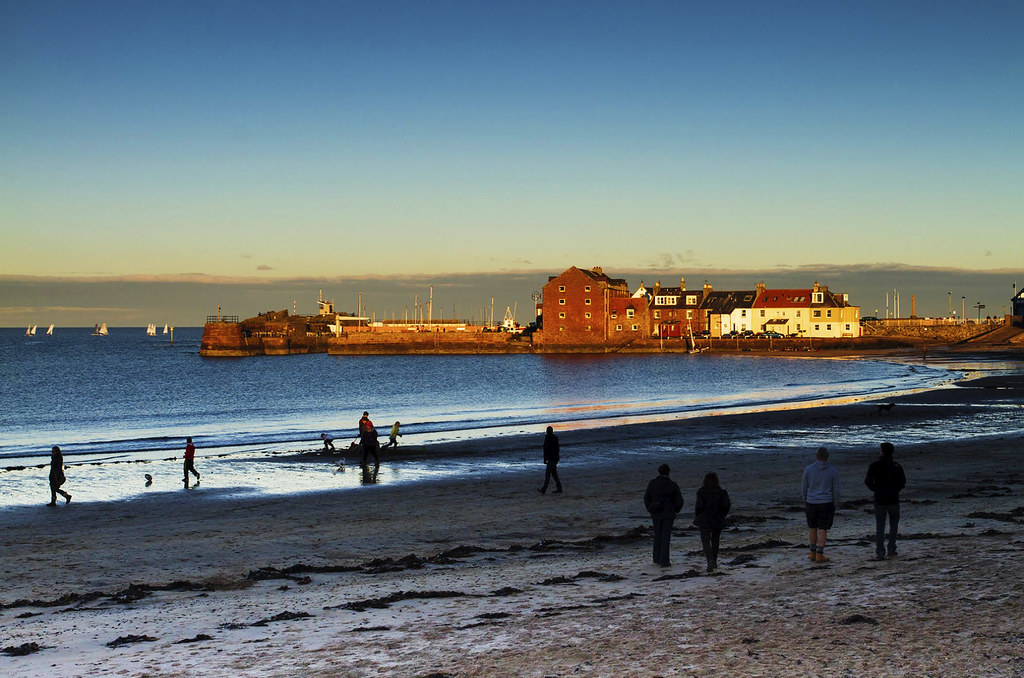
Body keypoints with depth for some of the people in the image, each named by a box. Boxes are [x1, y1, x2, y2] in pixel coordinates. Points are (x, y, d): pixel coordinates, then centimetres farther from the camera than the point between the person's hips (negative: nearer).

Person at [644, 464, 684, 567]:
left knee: (657, 535, 16)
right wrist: (676, 510, 12)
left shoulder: (652, 483, -4)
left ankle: (657, 559, 22)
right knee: (666, 536, 2)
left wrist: (650, 510, 13)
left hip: (655, 513, 2)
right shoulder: (672, 484, -8)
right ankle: (664, 561, 0)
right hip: (668, 514, -2)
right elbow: (679, 500, -6)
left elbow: (646, 498, -1)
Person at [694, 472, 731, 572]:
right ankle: (714, 562, 26)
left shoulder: (701, 492, -8)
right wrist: (722, 515, 9)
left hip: (704, 520, -3)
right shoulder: (721, 492, -1)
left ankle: (711, 561, -22)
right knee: (715, 541, 18)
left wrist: (697, 516, 2)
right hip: (718, 521, 3)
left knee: (706, 541, -1)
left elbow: (699, 505, -15)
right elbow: (727, 505, -6)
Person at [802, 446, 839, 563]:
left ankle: (813, 553, 21)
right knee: (823, 530, 1)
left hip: (811, 502, 2)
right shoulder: (833, 470, -4)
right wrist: (835, 504, 9)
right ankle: (819, 555, 0)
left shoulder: (808, 469, -3)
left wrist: (805, 502, 16)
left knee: (813, 528, 15)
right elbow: (835, 489, -1)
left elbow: (804, 488, 3)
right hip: (826, 503, -2)